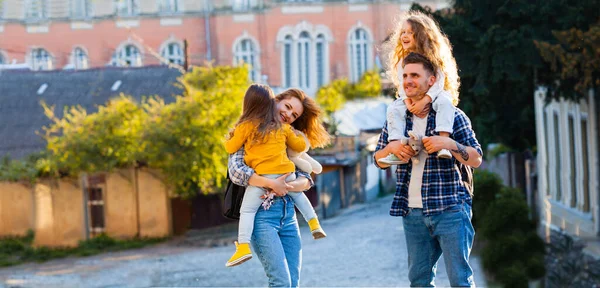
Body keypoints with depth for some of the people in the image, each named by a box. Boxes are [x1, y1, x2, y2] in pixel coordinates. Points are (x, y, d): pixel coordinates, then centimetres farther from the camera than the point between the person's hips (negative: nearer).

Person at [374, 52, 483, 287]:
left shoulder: (453, 116, -1)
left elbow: (476, 159, -2)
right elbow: (379, 161, 16)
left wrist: (450, 144, -19)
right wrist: (391, 148, -6)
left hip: (450, 208, -5)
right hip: (413, 212, 5)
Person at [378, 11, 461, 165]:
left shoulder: (433, 57, -7)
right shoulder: (402, 59, 3)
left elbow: (438, 82, -16)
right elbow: (402, 83, -2)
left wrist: (424, 100, -31)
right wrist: (407, 100, -23)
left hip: (432, 95, -3)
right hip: (410, 97, 3)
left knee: (445, 102, -36)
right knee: (394, 109, -27)